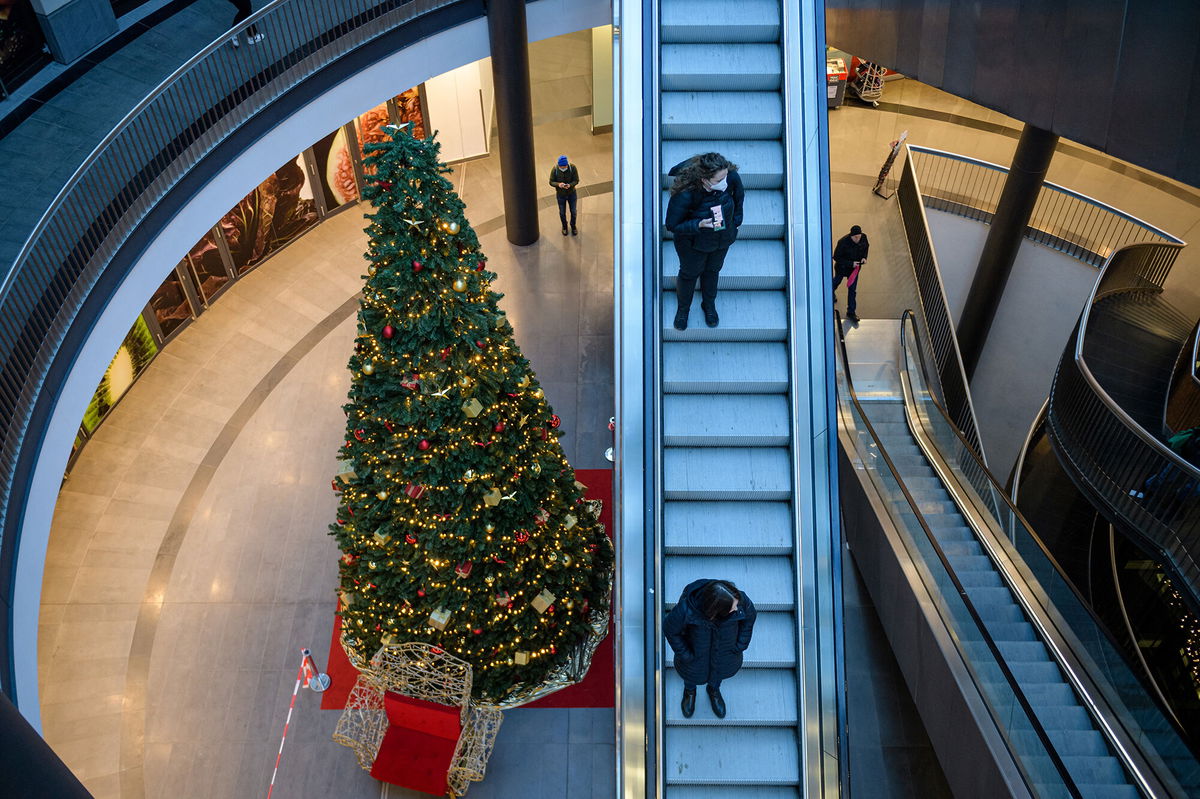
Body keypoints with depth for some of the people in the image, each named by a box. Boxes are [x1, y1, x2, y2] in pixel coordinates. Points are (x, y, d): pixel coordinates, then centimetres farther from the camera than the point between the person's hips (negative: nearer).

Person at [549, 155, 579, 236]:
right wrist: (558, 184, -36)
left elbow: (576, 180, -17)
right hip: (561, 195, 0)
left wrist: (570, 185, -38)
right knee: (562, 213, 17)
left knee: (573, 211, 15)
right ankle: (564, 226, 45)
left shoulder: (572, 167, -24)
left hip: (572, 193, 0)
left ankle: (573, 226, 43)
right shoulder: (555, 170, -24)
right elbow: (551, 182, -14)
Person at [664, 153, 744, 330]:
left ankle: (709, 304, 57)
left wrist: (735, 221, 4)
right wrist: (699, 225, -40)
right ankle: (683, 308, 52)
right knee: (690, 273, 22)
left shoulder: (731, 177, -29)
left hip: (723, 238, 4)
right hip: (693, 243, -3)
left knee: (713, 270, 28)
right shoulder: (685, 194, -40)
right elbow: (672, 225, -27)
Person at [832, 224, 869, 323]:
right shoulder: (843, 242, -33)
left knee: (852, 289, 3)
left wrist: (864, 257, -10)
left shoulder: (863, 237, -17)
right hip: (842, 267, -3)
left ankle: (851, 312, 12)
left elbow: (866, 246, 7)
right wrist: (851, 263, -29)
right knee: (837, 281, 27)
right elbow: (836, 257, -25)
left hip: (855, 267, 3)